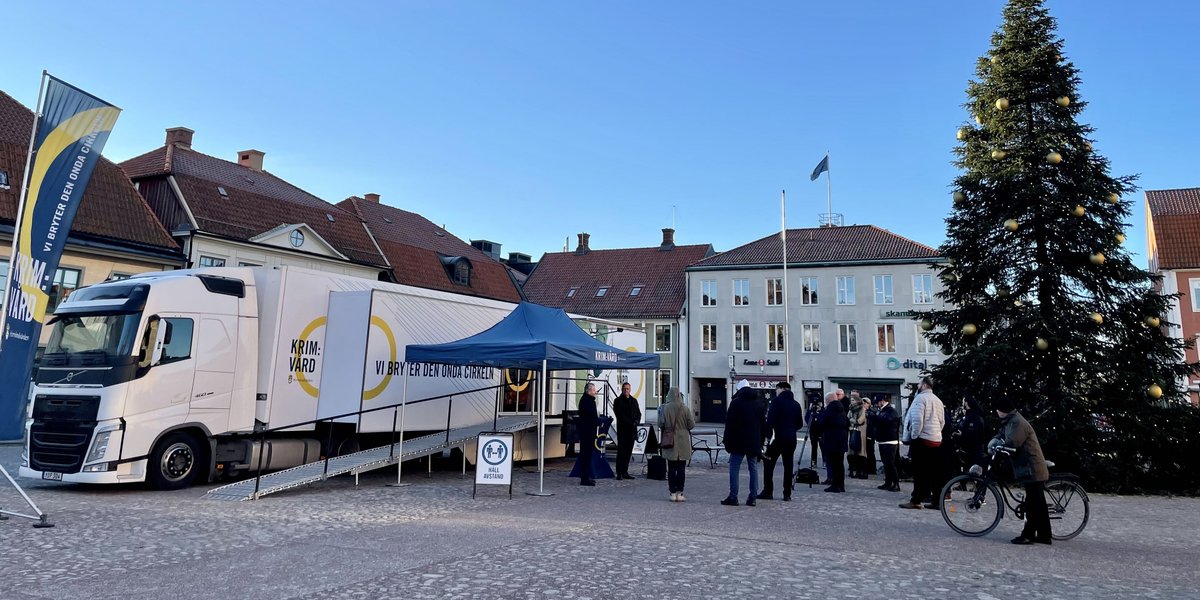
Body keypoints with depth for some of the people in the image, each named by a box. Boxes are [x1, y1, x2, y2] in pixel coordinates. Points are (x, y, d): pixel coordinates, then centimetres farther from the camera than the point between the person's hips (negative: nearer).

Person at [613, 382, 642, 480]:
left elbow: (639, 413, 15)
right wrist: (631, 423, -15)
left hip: (632, 430, 5)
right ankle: (619, 473, -3)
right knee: (621, 451, -5)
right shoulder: (618, 401, 0)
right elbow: (620, 415, -9)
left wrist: (636, 421, -5)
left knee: (628, 452, 6)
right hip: (622, 430, -5)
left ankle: (625, 472, 12)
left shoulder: (634, 400, 16)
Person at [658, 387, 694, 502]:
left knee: (671, 469, 7)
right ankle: (679, 493, 7)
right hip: (683, 443, 0)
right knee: (681, 469, 7)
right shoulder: (685, 409, -8)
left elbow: (660, 424, -7)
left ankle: (673, 493, 8)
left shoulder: (665, 408, -8)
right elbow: (692, 424, -5)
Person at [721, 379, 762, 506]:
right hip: (754, 443, 6)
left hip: (739, 443, -6)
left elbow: (730, 424, -8)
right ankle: (752, 497, 8)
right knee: (753, 468, 9)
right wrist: (760, 443, 18)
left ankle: (733, 497, -6)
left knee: (734, 468, -2)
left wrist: (728, 443, -4)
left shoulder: (736, 402, -5)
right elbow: (762, 424, 16)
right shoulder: (758, 403, 13)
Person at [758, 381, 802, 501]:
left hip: (777, 437, -5)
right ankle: (787, 494, 7)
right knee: (788, 466, 7)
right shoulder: (796, 404, 11)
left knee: (768, 464, 4)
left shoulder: (776, 401, -6)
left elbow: (770, 419, -14)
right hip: (791, 439, 5)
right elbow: (799, 424, 15)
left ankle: (768, 492, 2)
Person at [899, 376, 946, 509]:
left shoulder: (920, 397, -10)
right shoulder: (938, 400, 16)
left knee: (919, 472, -5)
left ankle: (916, 500, -3)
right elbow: (942, 422, 19)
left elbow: (917, 419, -19)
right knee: (935, 472, 8)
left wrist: (913, 436, -11)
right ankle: (936, 500, 10)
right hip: (936, 440, 8)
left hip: (922, 439, -7)